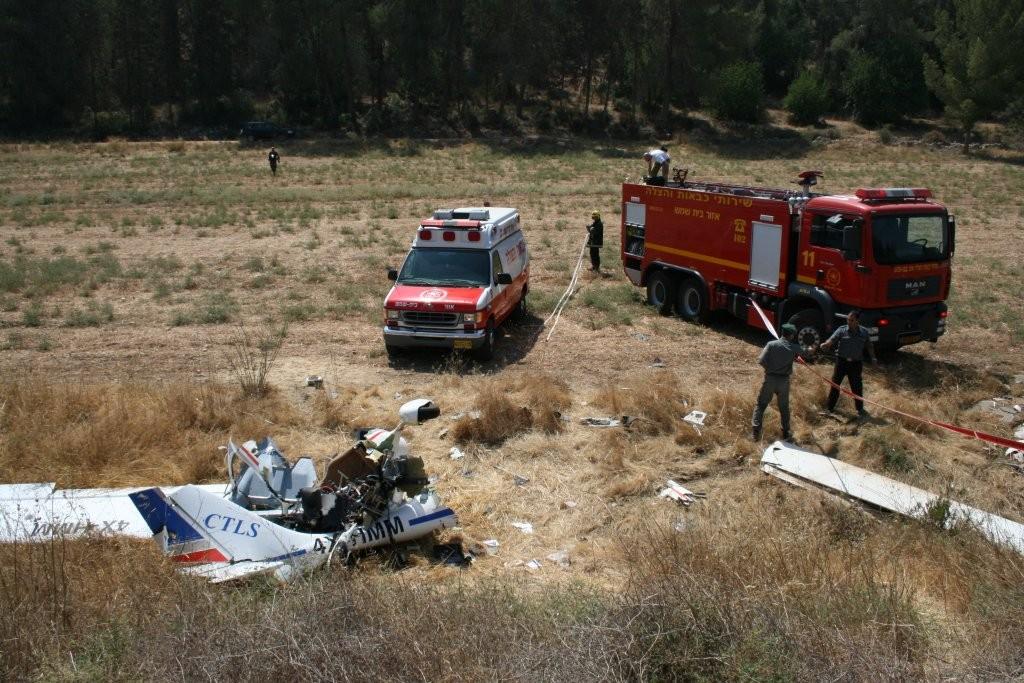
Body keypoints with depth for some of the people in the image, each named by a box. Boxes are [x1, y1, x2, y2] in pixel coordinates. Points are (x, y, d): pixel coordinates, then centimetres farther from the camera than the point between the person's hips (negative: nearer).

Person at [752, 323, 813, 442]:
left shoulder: (771, 344, -7)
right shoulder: (794, 347, -2)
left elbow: (761, 360, -14)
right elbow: (807, 354, 17)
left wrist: (769, 367, 6)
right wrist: (810, 351, 41)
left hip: (770, 379, -1)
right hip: (784, 380, 1)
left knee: (761, 405, 10)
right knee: (784, 407, 17)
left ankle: (756, 431, 1)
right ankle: (786, 433, 23)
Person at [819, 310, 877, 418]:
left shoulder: (864, 333, 3)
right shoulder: (841, 330, -5)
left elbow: (869, 346, 13)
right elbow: (832, 340, -16)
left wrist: (873, 357, -1)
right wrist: (825, 345, -37)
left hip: (856, 363, 1)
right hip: (841, 361, -1)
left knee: (857, 386, 7)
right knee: (835, 384, 3)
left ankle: (860, 409, 22)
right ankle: (829, 407, 15)